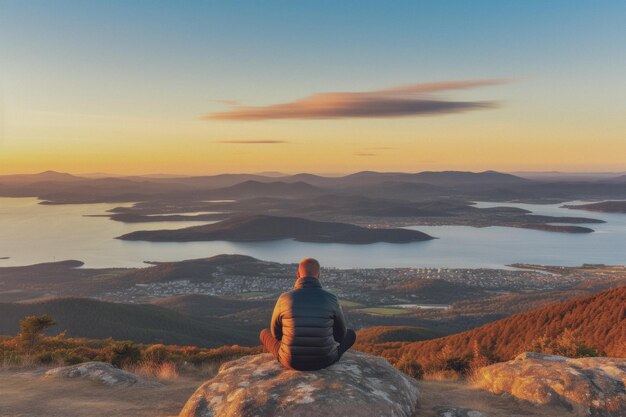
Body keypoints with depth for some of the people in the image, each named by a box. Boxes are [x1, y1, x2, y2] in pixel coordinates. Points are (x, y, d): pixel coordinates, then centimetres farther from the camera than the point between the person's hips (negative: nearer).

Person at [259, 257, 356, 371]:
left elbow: (276, 333, 4)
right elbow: (340, 334, 2)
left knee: (265, 333, 30)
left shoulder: (284, 299, -13)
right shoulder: (331, 299, -13)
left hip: (291, 360, 0)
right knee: (351, 334, 29)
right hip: (324, 359, 0)